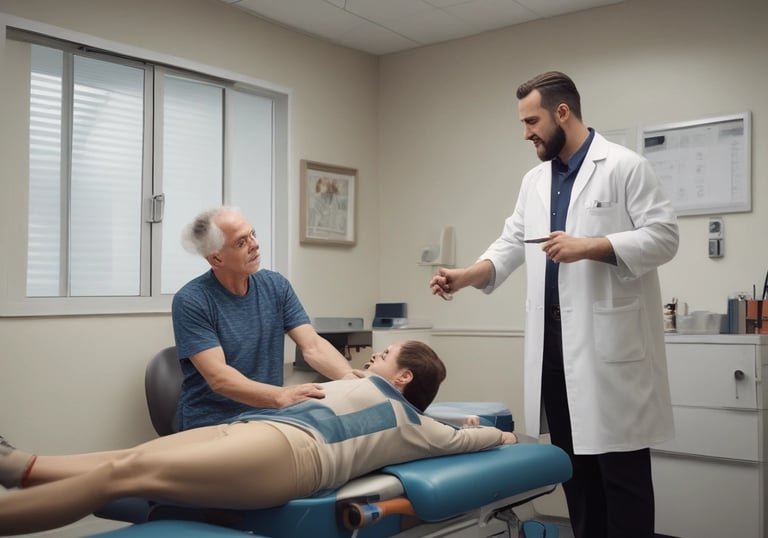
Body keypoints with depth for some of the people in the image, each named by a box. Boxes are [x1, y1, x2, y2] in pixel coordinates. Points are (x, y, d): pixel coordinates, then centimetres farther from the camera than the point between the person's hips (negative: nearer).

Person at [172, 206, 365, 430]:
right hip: (211, 426, -4)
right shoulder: (191, 301, -12)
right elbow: (218, 377, -19)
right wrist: (281, 396, -34)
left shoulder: (276, 286, 3)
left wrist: (350, 378, -23)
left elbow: (313, 346, -4)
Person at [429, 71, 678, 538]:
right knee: (572, 461, 13)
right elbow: (512, 244, 14)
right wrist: (469, 274, -4)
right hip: (553, 337, 7)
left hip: (609, 338, -6)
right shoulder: (534, 181, 17)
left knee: (621, 465, 0)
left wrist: (588, 247, -19)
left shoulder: (625, 166, -4)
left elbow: (664, 236, -9)